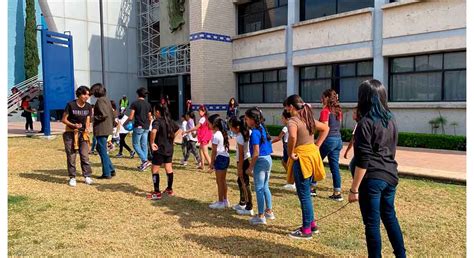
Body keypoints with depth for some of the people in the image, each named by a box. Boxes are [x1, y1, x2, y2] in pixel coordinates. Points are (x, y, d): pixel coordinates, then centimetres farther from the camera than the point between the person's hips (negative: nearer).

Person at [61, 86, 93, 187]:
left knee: (85, 155, 1)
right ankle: (72, 177, 10)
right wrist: (74, 125, -23)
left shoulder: (88, 107, 1)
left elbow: (87, 120, 6)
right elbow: (64, 119, -7)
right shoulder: (71, 105, -10)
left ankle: (87, 176, 10)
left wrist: (87, 128, -15)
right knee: (71, 156, 1)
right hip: (70, 133, -3)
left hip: (83, 133, 3)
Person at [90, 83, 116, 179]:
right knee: (100, 149, 19)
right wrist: (112, 124, 21)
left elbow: (104, 115, -23)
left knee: (102, 151, -1)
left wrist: (93, 118, -12)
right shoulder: (106, 99, 14)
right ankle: (111, 170, 20)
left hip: (101, 129, -10)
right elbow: (112, 114, 17)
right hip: (107, 128, 10)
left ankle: (107, 174, 7)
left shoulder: (100, 100, -14)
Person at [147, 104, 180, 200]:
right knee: (169, 169, 15)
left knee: (155, 170, 2)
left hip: (159, 150, -7)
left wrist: (152, 143, -25)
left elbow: (153, 131, -37)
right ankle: (169, 189, 27)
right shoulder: (169, 121, 7)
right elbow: (177, 130, 23)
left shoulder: (157, 121, -16)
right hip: (169, 149, 7)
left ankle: (157, 193, 4)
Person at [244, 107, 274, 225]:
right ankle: (269, 212, 27)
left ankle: (261, 216, 6)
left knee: (259, 189, 0)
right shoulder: (263, 128, 8)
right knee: (265, 187, 18)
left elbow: (256, 153, -21)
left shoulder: (255, 133, -18)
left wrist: (250, 168, -14)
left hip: (260, 161, -9)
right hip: (268, 159, 9)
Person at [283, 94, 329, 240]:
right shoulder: (308, 118, 11)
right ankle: (311, 224, 30)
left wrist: (290, 153, -21)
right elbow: (325, 128, 22)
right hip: (311, 155, 9)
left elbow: (292, 136, -36)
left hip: (302, 158, -9)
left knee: (304, 194, 1)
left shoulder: (293, 120, -15)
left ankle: (306, 230, 11)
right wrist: (317, 145, 16)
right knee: (306, 193, 20)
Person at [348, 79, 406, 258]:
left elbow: (363, 161, -18)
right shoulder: (391, 119, 8)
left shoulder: (366, 122, -15)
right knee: (390, 217, 22)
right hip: (390, 176, 8)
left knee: (372, 223, 4)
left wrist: (354, 189, -14)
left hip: (372, 179, -8)